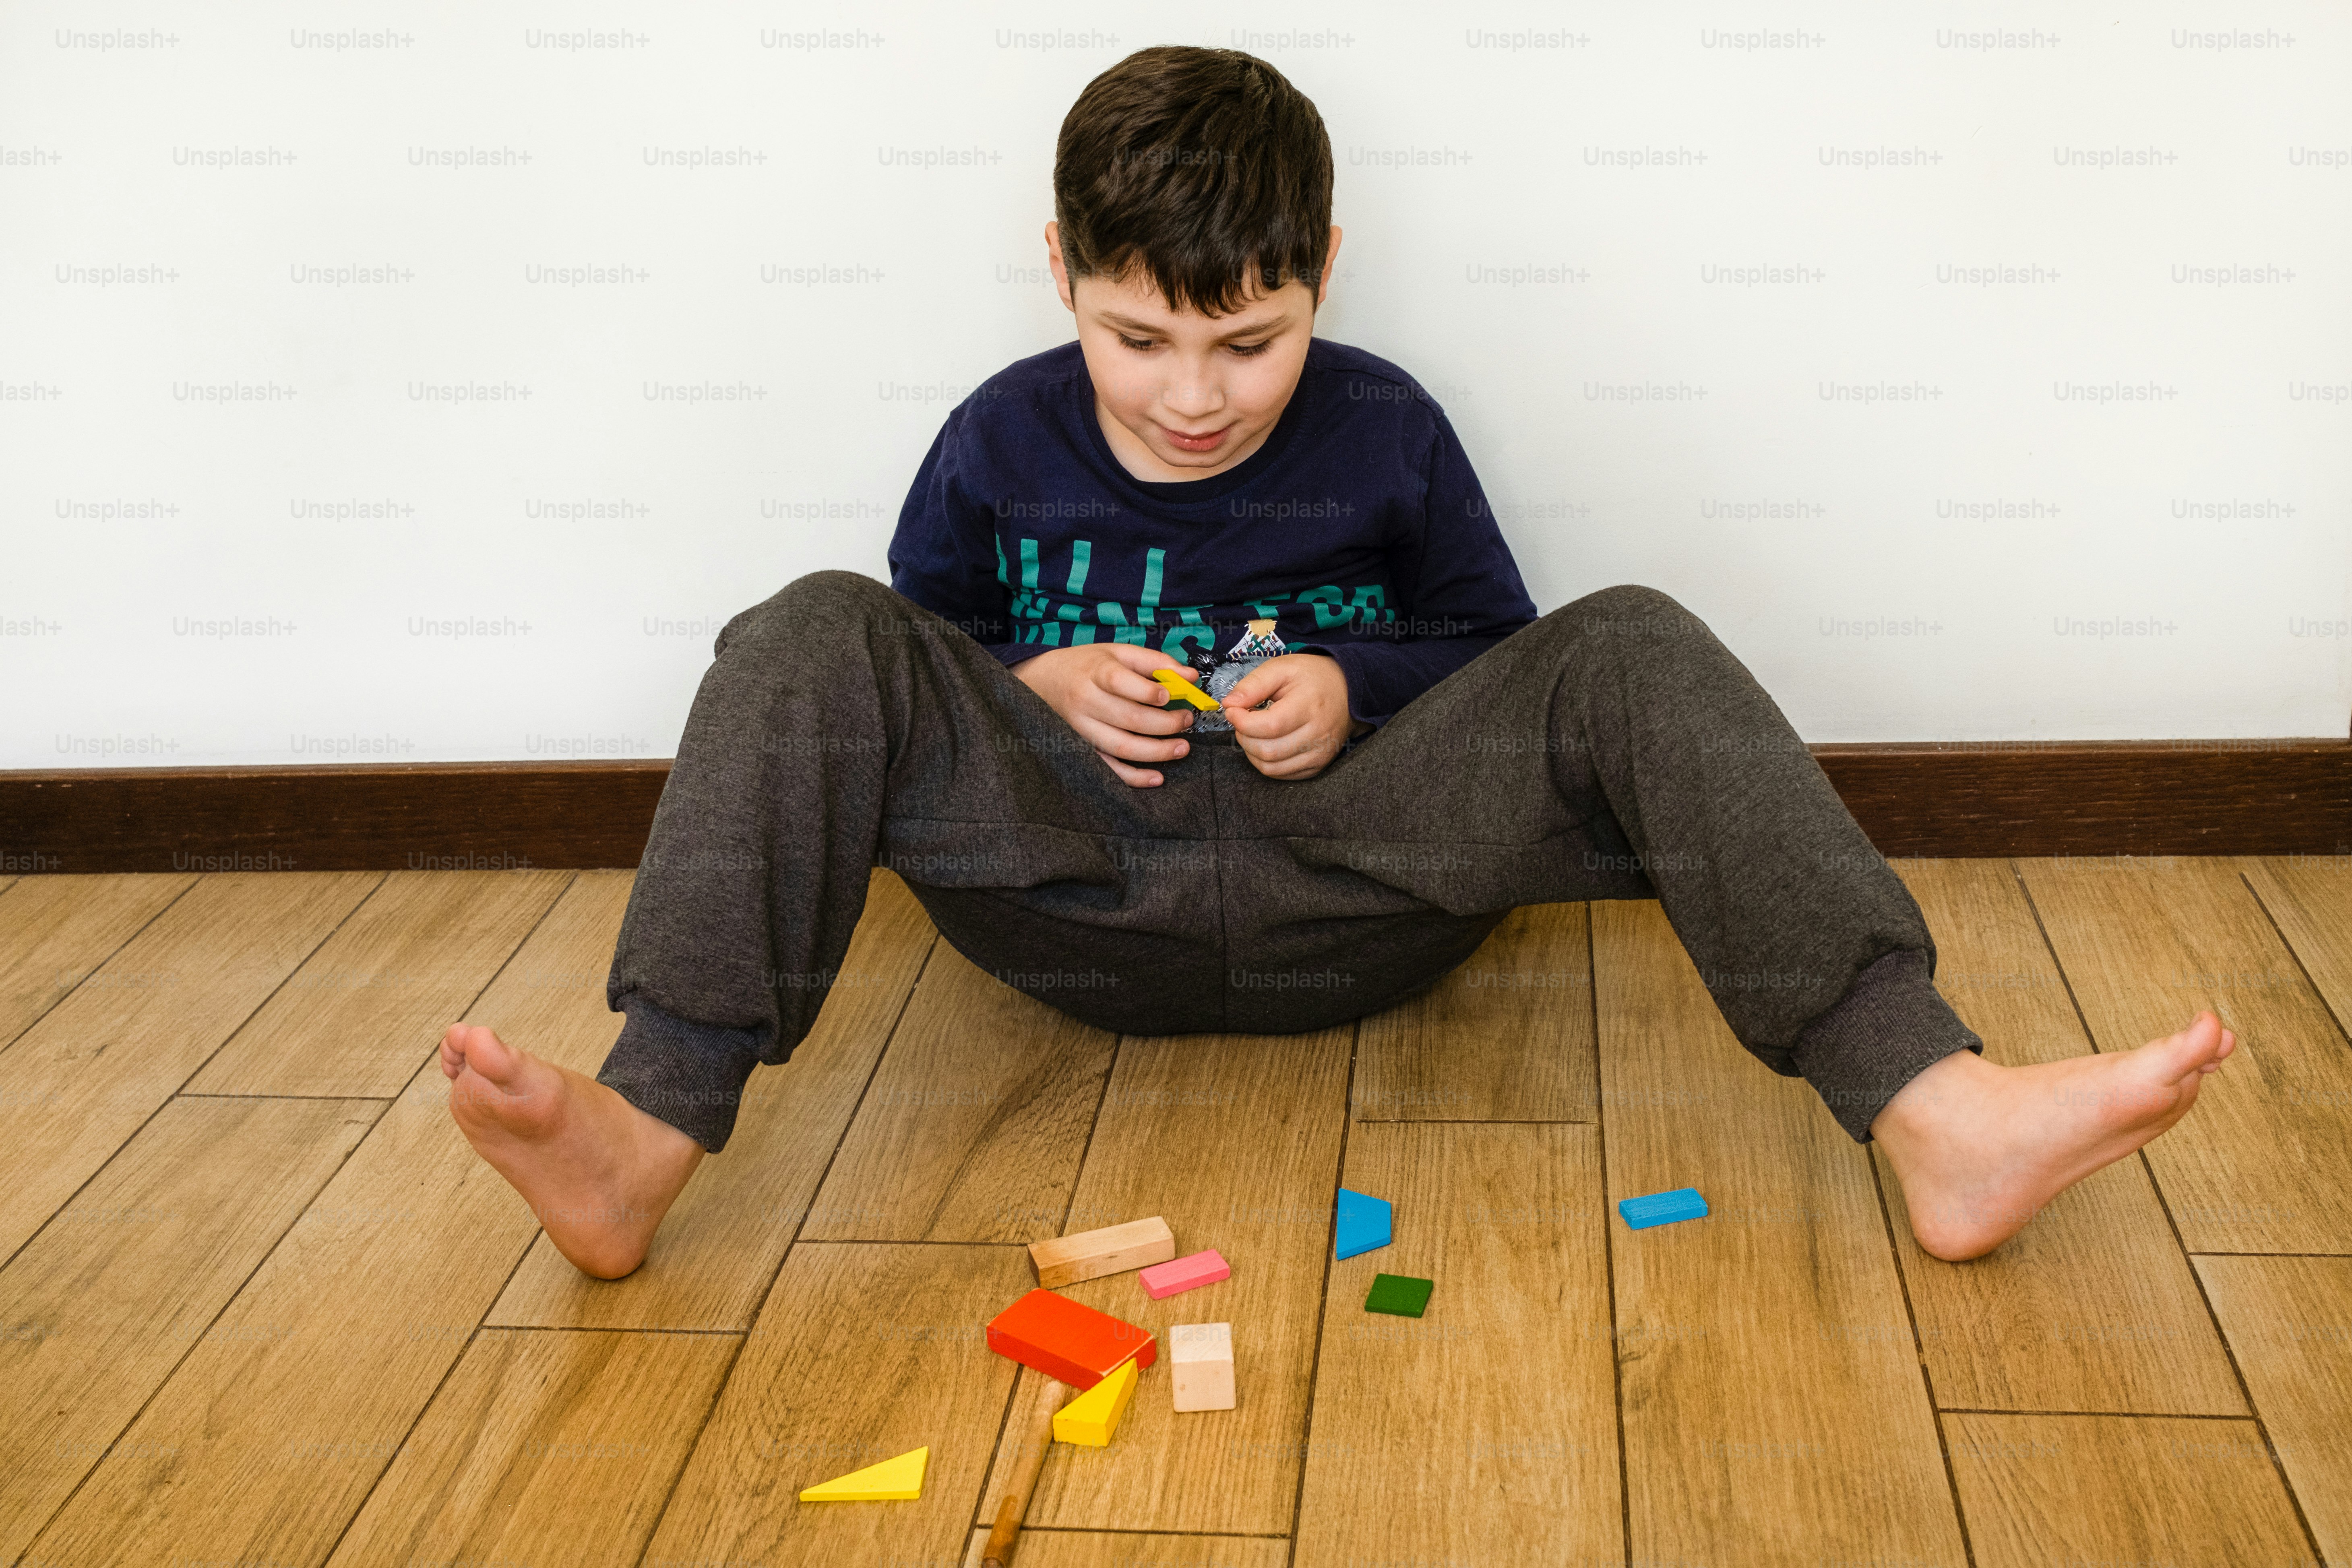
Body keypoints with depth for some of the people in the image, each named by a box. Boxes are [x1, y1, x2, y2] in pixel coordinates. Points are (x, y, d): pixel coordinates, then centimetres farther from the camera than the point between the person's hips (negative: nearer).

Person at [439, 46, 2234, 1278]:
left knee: (1629, 651, -21)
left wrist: (1354, 689, -6)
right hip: (1075, 891, 1)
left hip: (1342, 888, 0)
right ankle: (642, 1137, -40)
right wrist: (1037, 682, -7)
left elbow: (1494, 646, 15)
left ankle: (1934, 1112, -37)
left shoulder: (1384, 433, 5)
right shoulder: (999, 441, 5)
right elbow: (925, 638, 16)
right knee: (819, 637, -22)